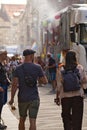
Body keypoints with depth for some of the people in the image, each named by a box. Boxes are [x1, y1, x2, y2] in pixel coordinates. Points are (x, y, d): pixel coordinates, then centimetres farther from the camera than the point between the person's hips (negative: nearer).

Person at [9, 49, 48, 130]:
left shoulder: (18, 68, -3)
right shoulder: (37, 67, -6)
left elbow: (14, 84, -9)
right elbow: (45, 81, -2)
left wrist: (12, 98, -4)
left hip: (22, 98, 2)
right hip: (34, 98, -2)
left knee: (22, 120, 19)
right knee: (32, 121, -4)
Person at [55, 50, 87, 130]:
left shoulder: (61, 70, -5)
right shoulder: (80, 68, -5)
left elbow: (59, 86, -3)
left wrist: (57, 97, 5)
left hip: (65, 96, 0)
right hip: (78, 95, 0)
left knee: (66, 116, 15)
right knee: (77, 117, 7)